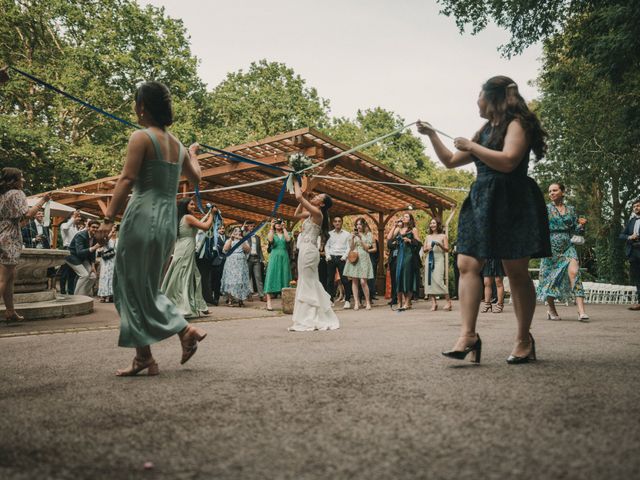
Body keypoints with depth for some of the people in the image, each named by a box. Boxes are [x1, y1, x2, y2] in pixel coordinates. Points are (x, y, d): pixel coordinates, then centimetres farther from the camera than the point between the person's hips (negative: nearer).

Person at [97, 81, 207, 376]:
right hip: (168, 220, 7)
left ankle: (145, 357, 4)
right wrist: (193, 154, 46)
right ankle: (144, 357, 12)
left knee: (133, 287, 2)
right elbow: (195, 178, 28)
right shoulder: (177, 145, 14)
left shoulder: (141, 137, -6)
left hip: (143, 216, -7)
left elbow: (127, 179, -15)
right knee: (146, 286, 15)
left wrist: (108, 218, -17)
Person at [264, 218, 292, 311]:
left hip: (284, 258, 2)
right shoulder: (272, 234, 11)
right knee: (272, 278, -9)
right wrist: (271, 227, -9)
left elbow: (288, 239, -8)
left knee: (284, 278, 1)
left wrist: (284, 228, -4)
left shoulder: (285, 234, 15)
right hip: (274, 257, -2)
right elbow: (270, 240, -12)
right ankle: (269, 302, -14)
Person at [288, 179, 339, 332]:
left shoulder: (317, 213, -12)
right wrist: (305, 197, 22)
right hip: (306, 250, 10)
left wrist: (296, 183, -1)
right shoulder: (312, 213, 14)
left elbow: (298, 196, -18)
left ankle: (307, 321, -2)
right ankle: (314, 319, 18)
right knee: (310, 285, 12)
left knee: (307, 284, -6)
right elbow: (297, 214, 29)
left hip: (308, 250, -10)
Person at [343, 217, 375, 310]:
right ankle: (356, 302, 1)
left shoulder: (368, 234, 8)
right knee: (354, 281, -2)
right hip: (353, 258, 2)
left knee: (363, 281, -10)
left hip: (363, 258, -2)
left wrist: (361, 238, -8)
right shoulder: (353, 234, 13)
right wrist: (352, 238, -5)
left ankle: (367, 301, 3)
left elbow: (367, 248, 0)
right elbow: (351, 248, 8)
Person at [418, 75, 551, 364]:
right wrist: (431, 134, 20)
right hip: (482, 202, 8)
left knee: (516, 272, -3)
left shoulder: (517, 123, -3)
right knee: (467, 265, -7)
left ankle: (524, 339, 8)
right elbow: (450, 161, 26)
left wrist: (471, 146, -11)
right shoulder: (485, 131, 21)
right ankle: (468, 335, -11)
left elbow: (507, 161, -21)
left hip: (512, 203, -8)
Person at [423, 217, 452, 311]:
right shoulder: (428, 237, 18)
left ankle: (448, 301, -12)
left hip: (439, 259, -5)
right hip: (429, 259, 5)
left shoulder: (443, 236, 7)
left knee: (439, 280, -17)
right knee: (429, 280, -3)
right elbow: (424, 249, 17)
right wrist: (427, 248, -5)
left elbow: (447, 249, 2)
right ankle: (433, 302, -1)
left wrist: (440, 245, -14)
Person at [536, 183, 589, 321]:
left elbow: (575, 230, 15)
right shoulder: (546, 209, 4)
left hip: (567, 247, 1)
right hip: (550, 247, -1)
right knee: (549, 278, 3)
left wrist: (581, 225, -5)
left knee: (574, 272, -19)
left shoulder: (571, 209, 11)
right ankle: (551, 310, 23)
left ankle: (581, 310, -23)